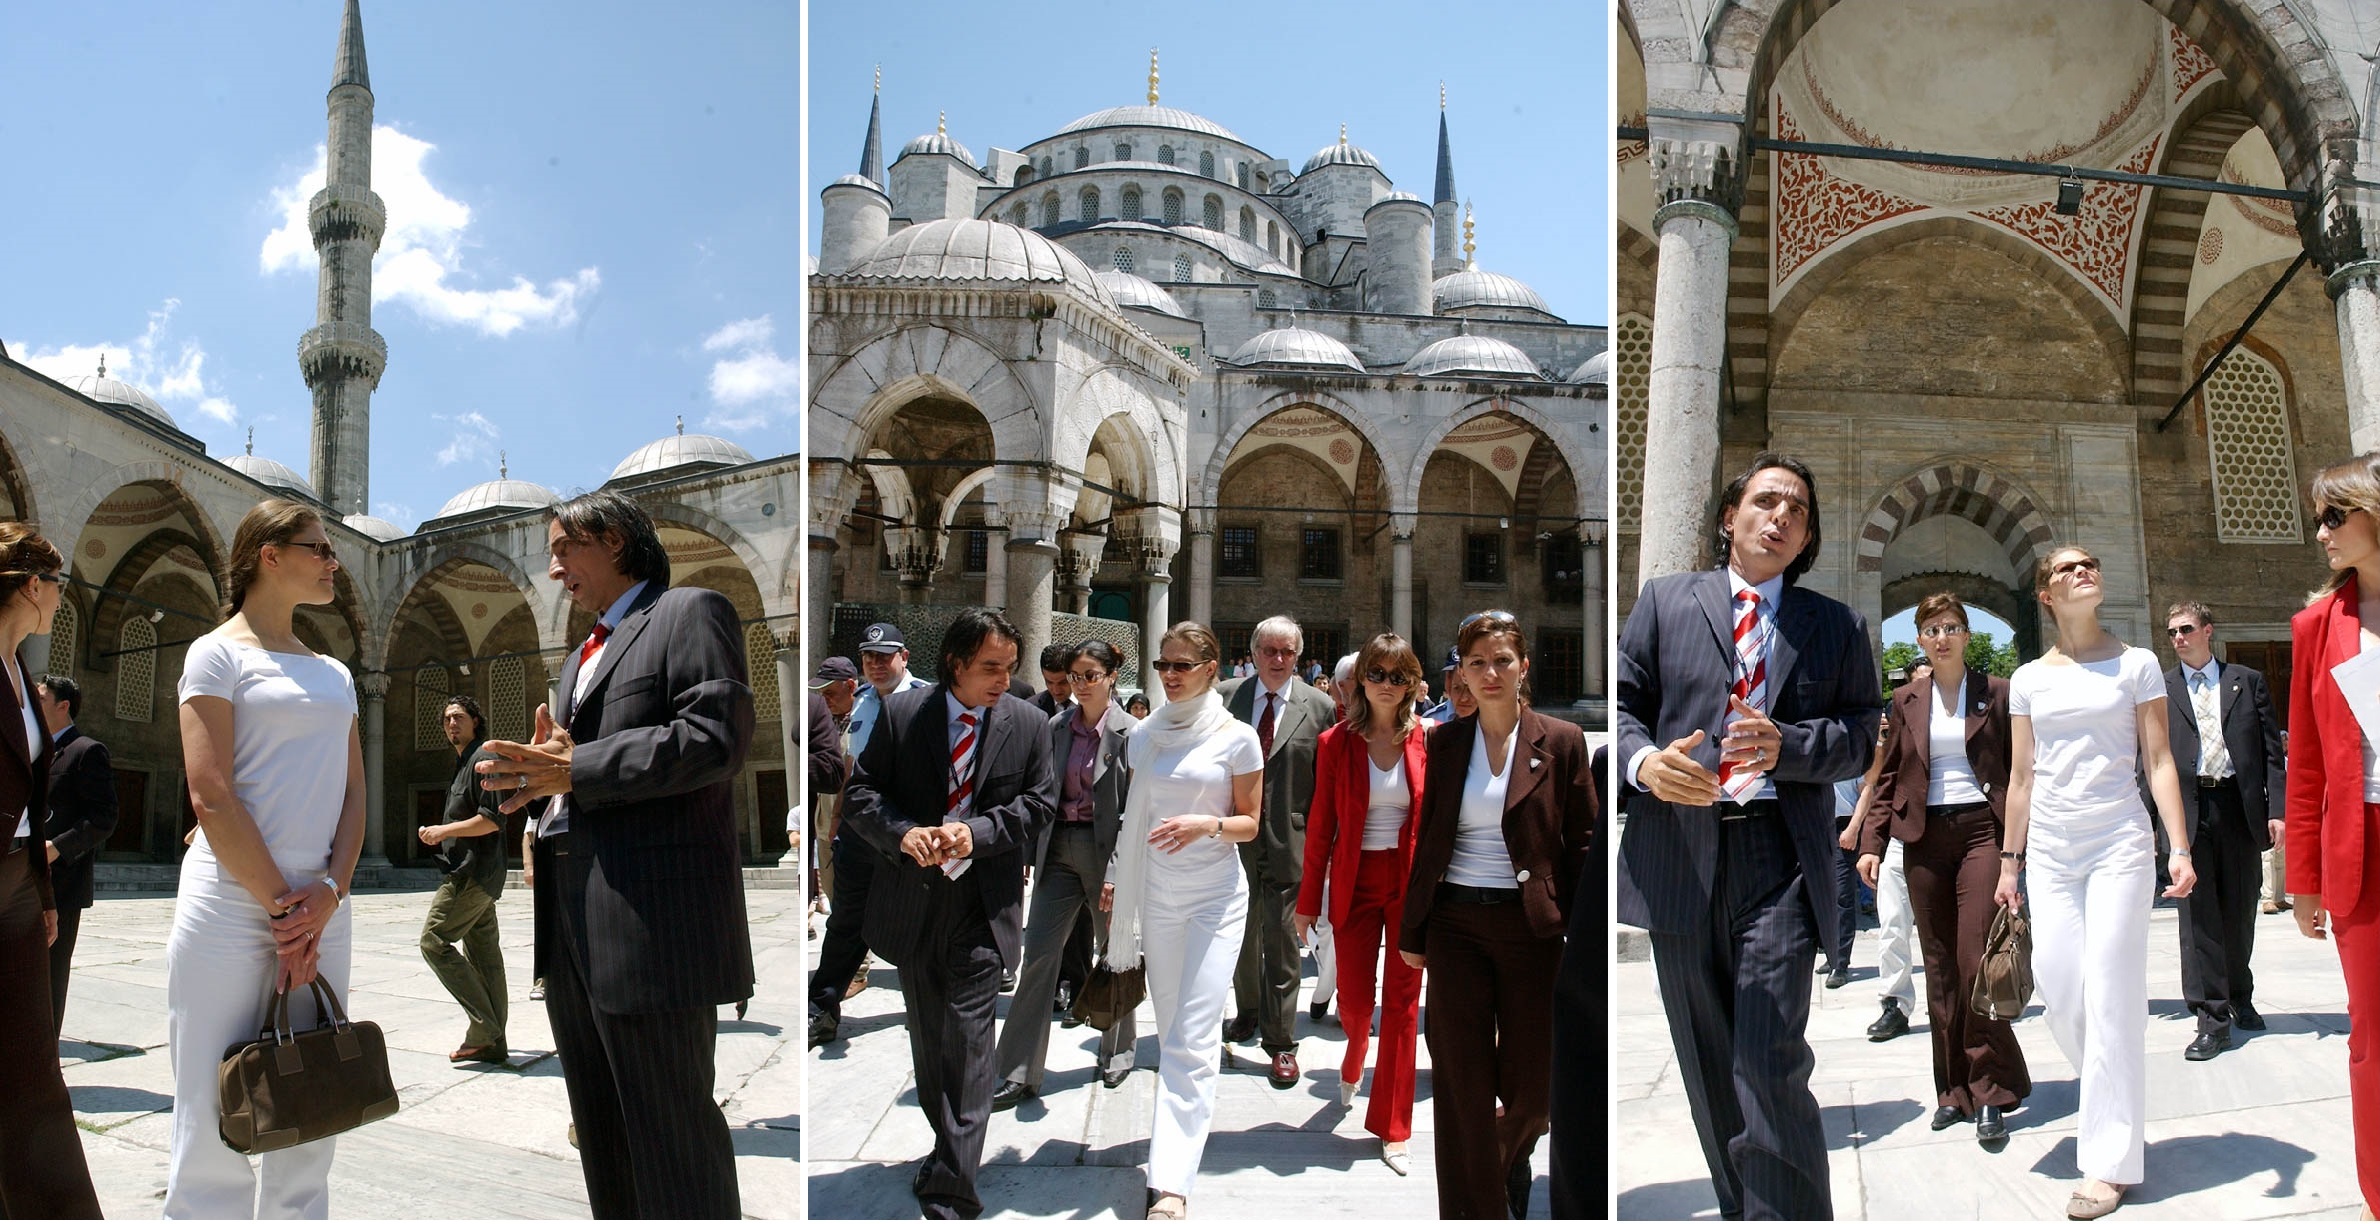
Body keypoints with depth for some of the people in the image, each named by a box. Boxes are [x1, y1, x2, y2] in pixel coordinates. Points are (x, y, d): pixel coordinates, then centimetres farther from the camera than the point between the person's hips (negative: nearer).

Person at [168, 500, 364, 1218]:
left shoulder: (333, 674, 17)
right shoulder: (219, 653, 0)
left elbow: (352, 792, 11)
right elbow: (210, 795, -10)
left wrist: (329, 893, -5)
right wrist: (283, 906, -12)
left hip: (321, 909, 6)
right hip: (232, 905, -5)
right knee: (216, 1122, -2)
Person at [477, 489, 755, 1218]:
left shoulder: (690, 614, -2)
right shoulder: (580, 657, 25)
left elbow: (717, 739, -16)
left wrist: (575, 770, -19)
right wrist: (544, 770, 1)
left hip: (652, 916, -9)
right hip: (572, 925, 9)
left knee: (670, 1128, -4)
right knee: (600, 1129, 16)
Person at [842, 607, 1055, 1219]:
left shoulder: (1028, 723, 0)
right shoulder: (899, 714, -1)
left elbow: (1038, 803, -1)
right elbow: (859, 795, -1)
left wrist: (975, 833, -18)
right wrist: (903, 833, -21)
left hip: (984, 907, -2)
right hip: (912, 903, 2)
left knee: (967, 1045, -8)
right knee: (927, 1041, 17)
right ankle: (948, 1149, 38)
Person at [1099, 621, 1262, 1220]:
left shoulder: (1236, 738, -6)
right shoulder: (1145, 735, 7)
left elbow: (1250, 823, -2)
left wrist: (1206, 824, -20)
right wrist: (1115, 878, 11)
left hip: (1217, 894, -5)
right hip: (1157, 894, 5)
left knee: (1193, 1035, -10)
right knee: (1171, 1027, 11)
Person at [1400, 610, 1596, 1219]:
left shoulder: (1560, 741, -2)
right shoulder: (1445, 741, 4)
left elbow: (1583, 844, 0)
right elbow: (1428, 841, 7)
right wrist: (1412, 932, 6)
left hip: (1530, 925, -1)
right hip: (1456, 924, 1)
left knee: (1530, 1086, 8)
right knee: (1461, 1085, 2)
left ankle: (1512, 1156, 42)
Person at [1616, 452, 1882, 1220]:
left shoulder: (1837, 626, 13)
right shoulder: (1665, 601, 12)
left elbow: (1861, 735, 6)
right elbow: (1622, 701, 7)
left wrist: (1785, 747, -14)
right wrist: (1642, 760, -15)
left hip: (1781, 858, -1)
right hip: (1678, 853, 2)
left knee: (1769, 1066, -11)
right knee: (1707, 1067, 11)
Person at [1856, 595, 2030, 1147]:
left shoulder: (1996, 693, 4)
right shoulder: (1906, 701, 11)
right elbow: (1888, 778, 10)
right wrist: (1871, 843, 1)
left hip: (1981, 831, -3)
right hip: (1925, 838, 3)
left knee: (1976, 964, -11)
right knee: (1940, 968, 6)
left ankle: (1990, 1092, 0)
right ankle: (1954, 1090, 14)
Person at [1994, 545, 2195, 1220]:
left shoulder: (2136, 664, 3)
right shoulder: (2029, 679, 9)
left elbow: (2159, 760, 0)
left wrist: (2179, 847, -9)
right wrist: (2009, 860, 10)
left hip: (2120, 842, -3)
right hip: (2050, 850, 3)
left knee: (2111, 991, -6)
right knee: (2057, 984, -3)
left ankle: (2110, 1162, 1)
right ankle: (2112, 1098, 25)